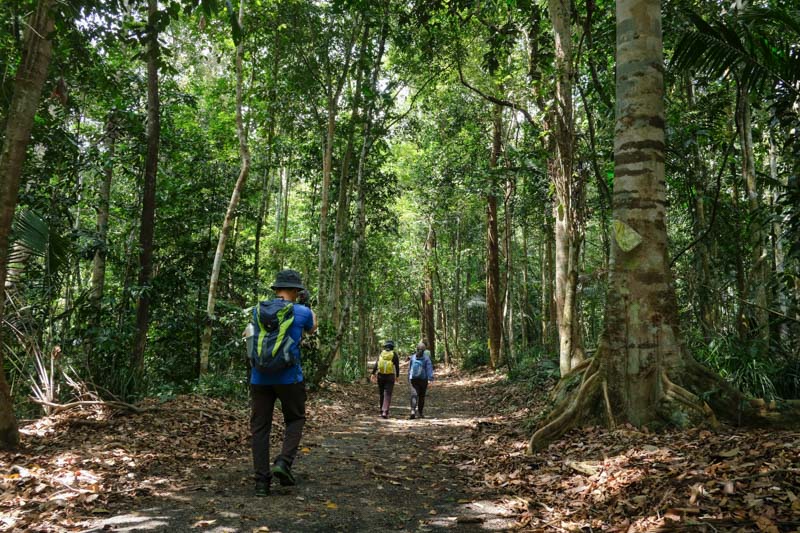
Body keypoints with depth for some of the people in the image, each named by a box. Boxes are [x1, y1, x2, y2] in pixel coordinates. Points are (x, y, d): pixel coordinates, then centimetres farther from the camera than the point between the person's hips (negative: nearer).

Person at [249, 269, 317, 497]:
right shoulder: (302, 312, -3)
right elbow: (312, 328, 20)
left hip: (260, 378, 3)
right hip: (289, 377, -2)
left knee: (260, 427, 8)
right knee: (295, 420, 17)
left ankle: (261, 481, 6)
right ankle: (283, 462, -3)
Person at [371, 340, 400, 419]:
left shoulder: (381, 353, 3)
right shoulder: (394, 354, -3)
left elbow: (376, 365, -6)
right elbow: (397, 366, -2)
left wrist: (373, 374, -8)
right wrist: (397, 376, 9)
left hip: (380, 376, 3)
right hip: (390, 377, -3)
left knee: (381, 394, 15)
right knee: (388, 394, -3)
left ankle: (382, 411, 25)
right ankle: (385, 412, -16)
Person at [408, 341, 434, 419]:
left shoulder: (413, 357, 1)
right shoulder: (426, 357, -3)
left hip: (413, 379, 1)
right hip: (423, 379, -1)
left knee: (414, 395, -1)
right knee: (421, 396, 4)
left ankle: (413, 411, -11)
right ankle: (420, 412, 8)